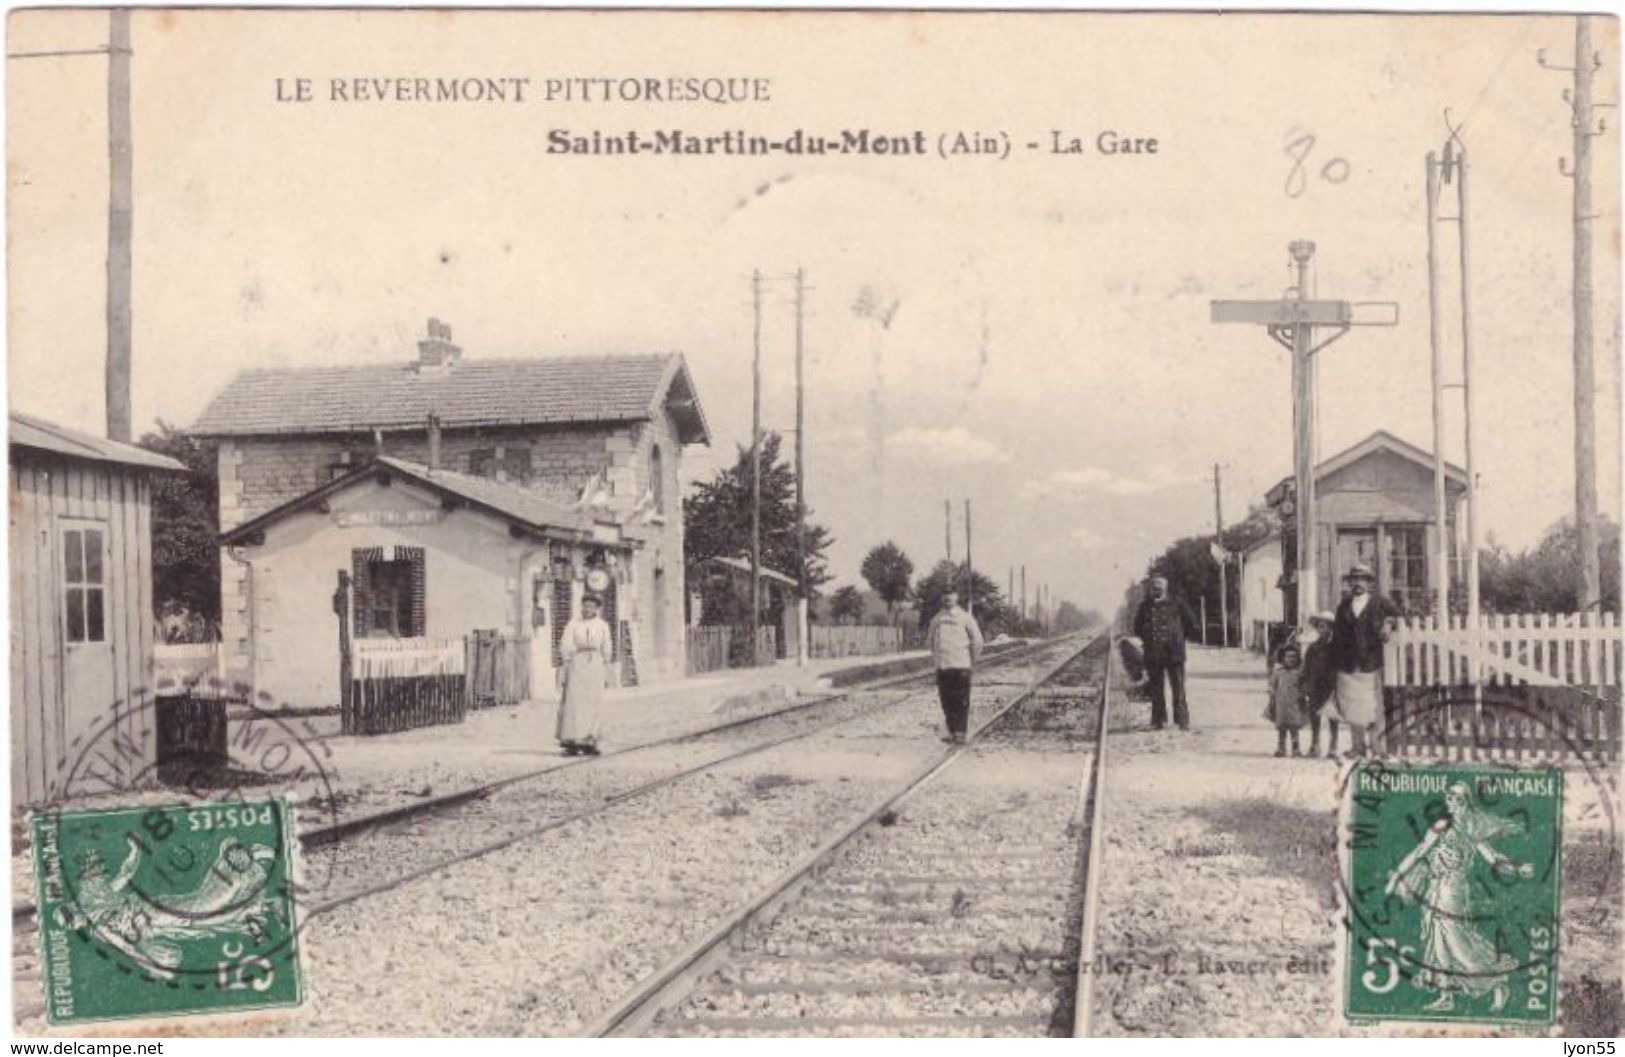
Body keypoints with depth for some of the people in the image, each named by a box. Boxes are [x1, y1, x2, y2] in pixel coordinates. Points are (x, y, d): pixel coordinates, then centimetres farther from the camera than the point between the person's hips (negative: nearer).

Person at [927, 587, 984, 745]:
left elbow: (977, 639, 3)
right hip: (942, 666, 4)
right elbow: (930, 638, 24)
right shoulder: (937, 619, 9)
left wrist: (974, 659, 6)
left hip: (961, 665, -4)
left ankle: (960, 733, -4)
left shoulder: (965, 618, -2)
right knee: (946, 701, 5)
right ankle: (952, 732, 13)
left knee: (961, 702, -6)